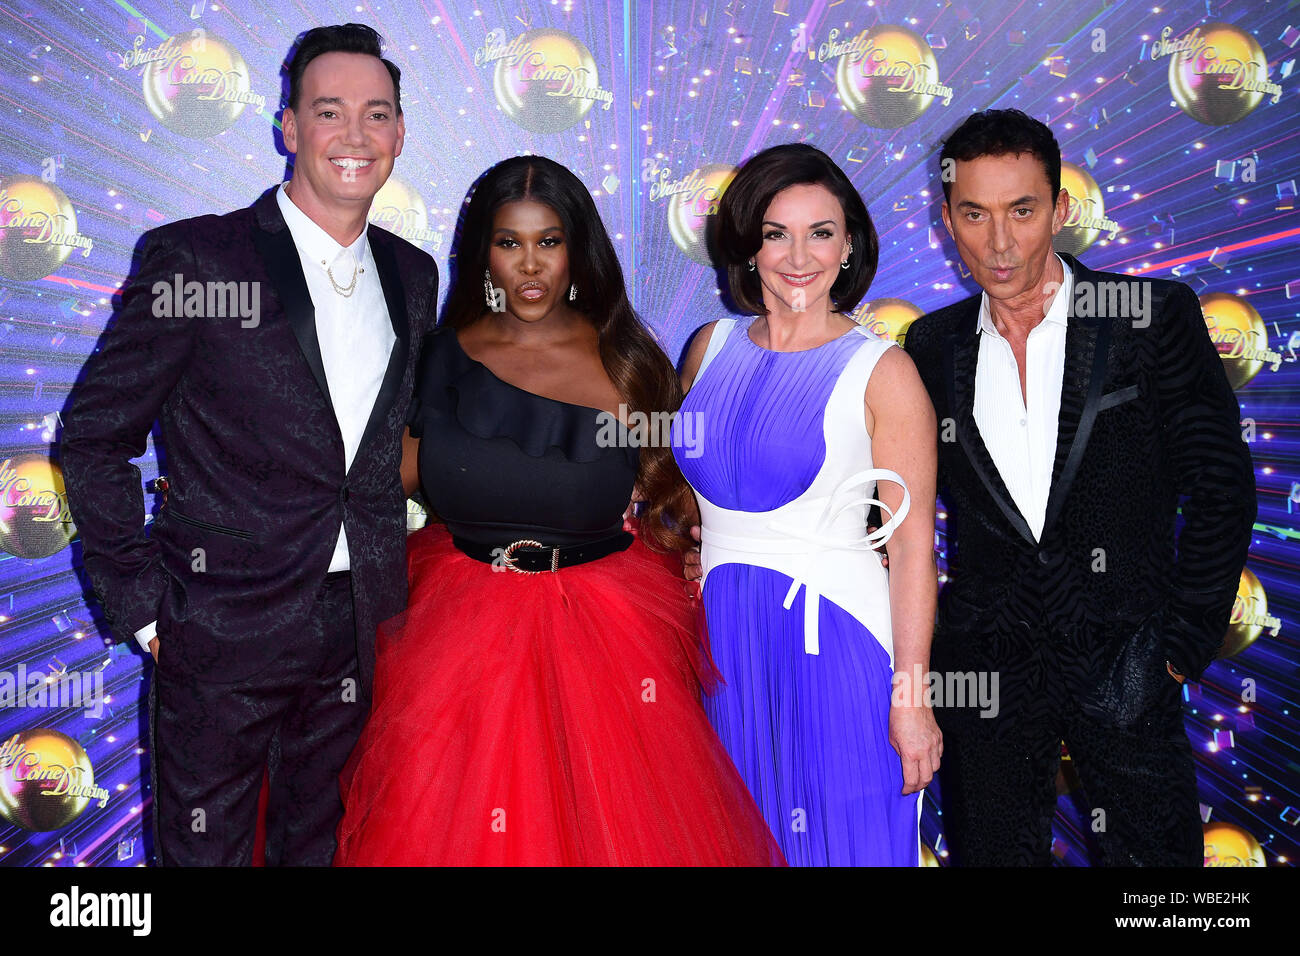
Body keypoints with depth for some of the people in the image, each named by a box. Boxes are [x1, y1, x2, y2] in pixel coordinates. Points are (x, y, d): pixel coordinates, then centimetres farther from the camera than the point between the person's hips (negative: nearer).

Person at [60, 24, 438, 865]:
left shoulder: (413, 274, 7)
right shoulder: (193, 258, -10)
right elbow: (94, 435, -7)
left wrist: (395, 572, 9)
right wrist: (141, 602, -8)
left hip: (361, 635, 5)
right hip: (222, 633, -4)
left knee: (319, 842, 20)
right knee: (204, 850, 11)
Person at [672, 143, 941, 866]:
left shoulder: (883, 373, -8)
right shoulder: (712, 348, 5)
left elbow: (912, 544, -9)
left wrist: (911, 697, -12)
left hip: (832, 645, -4)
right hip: (718, 641, 4)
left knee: (835, 839, 8)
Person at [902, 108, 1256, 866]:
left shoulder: (1154, 316, -2)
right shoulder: (934, 345, 6)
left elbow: (1221, 486, -2)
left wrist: (1184, 644, -4)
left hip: (1123, 667, -2)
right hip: (984, 671, 2)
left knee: (1155, 854, 5)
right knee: (993, 852, 11)